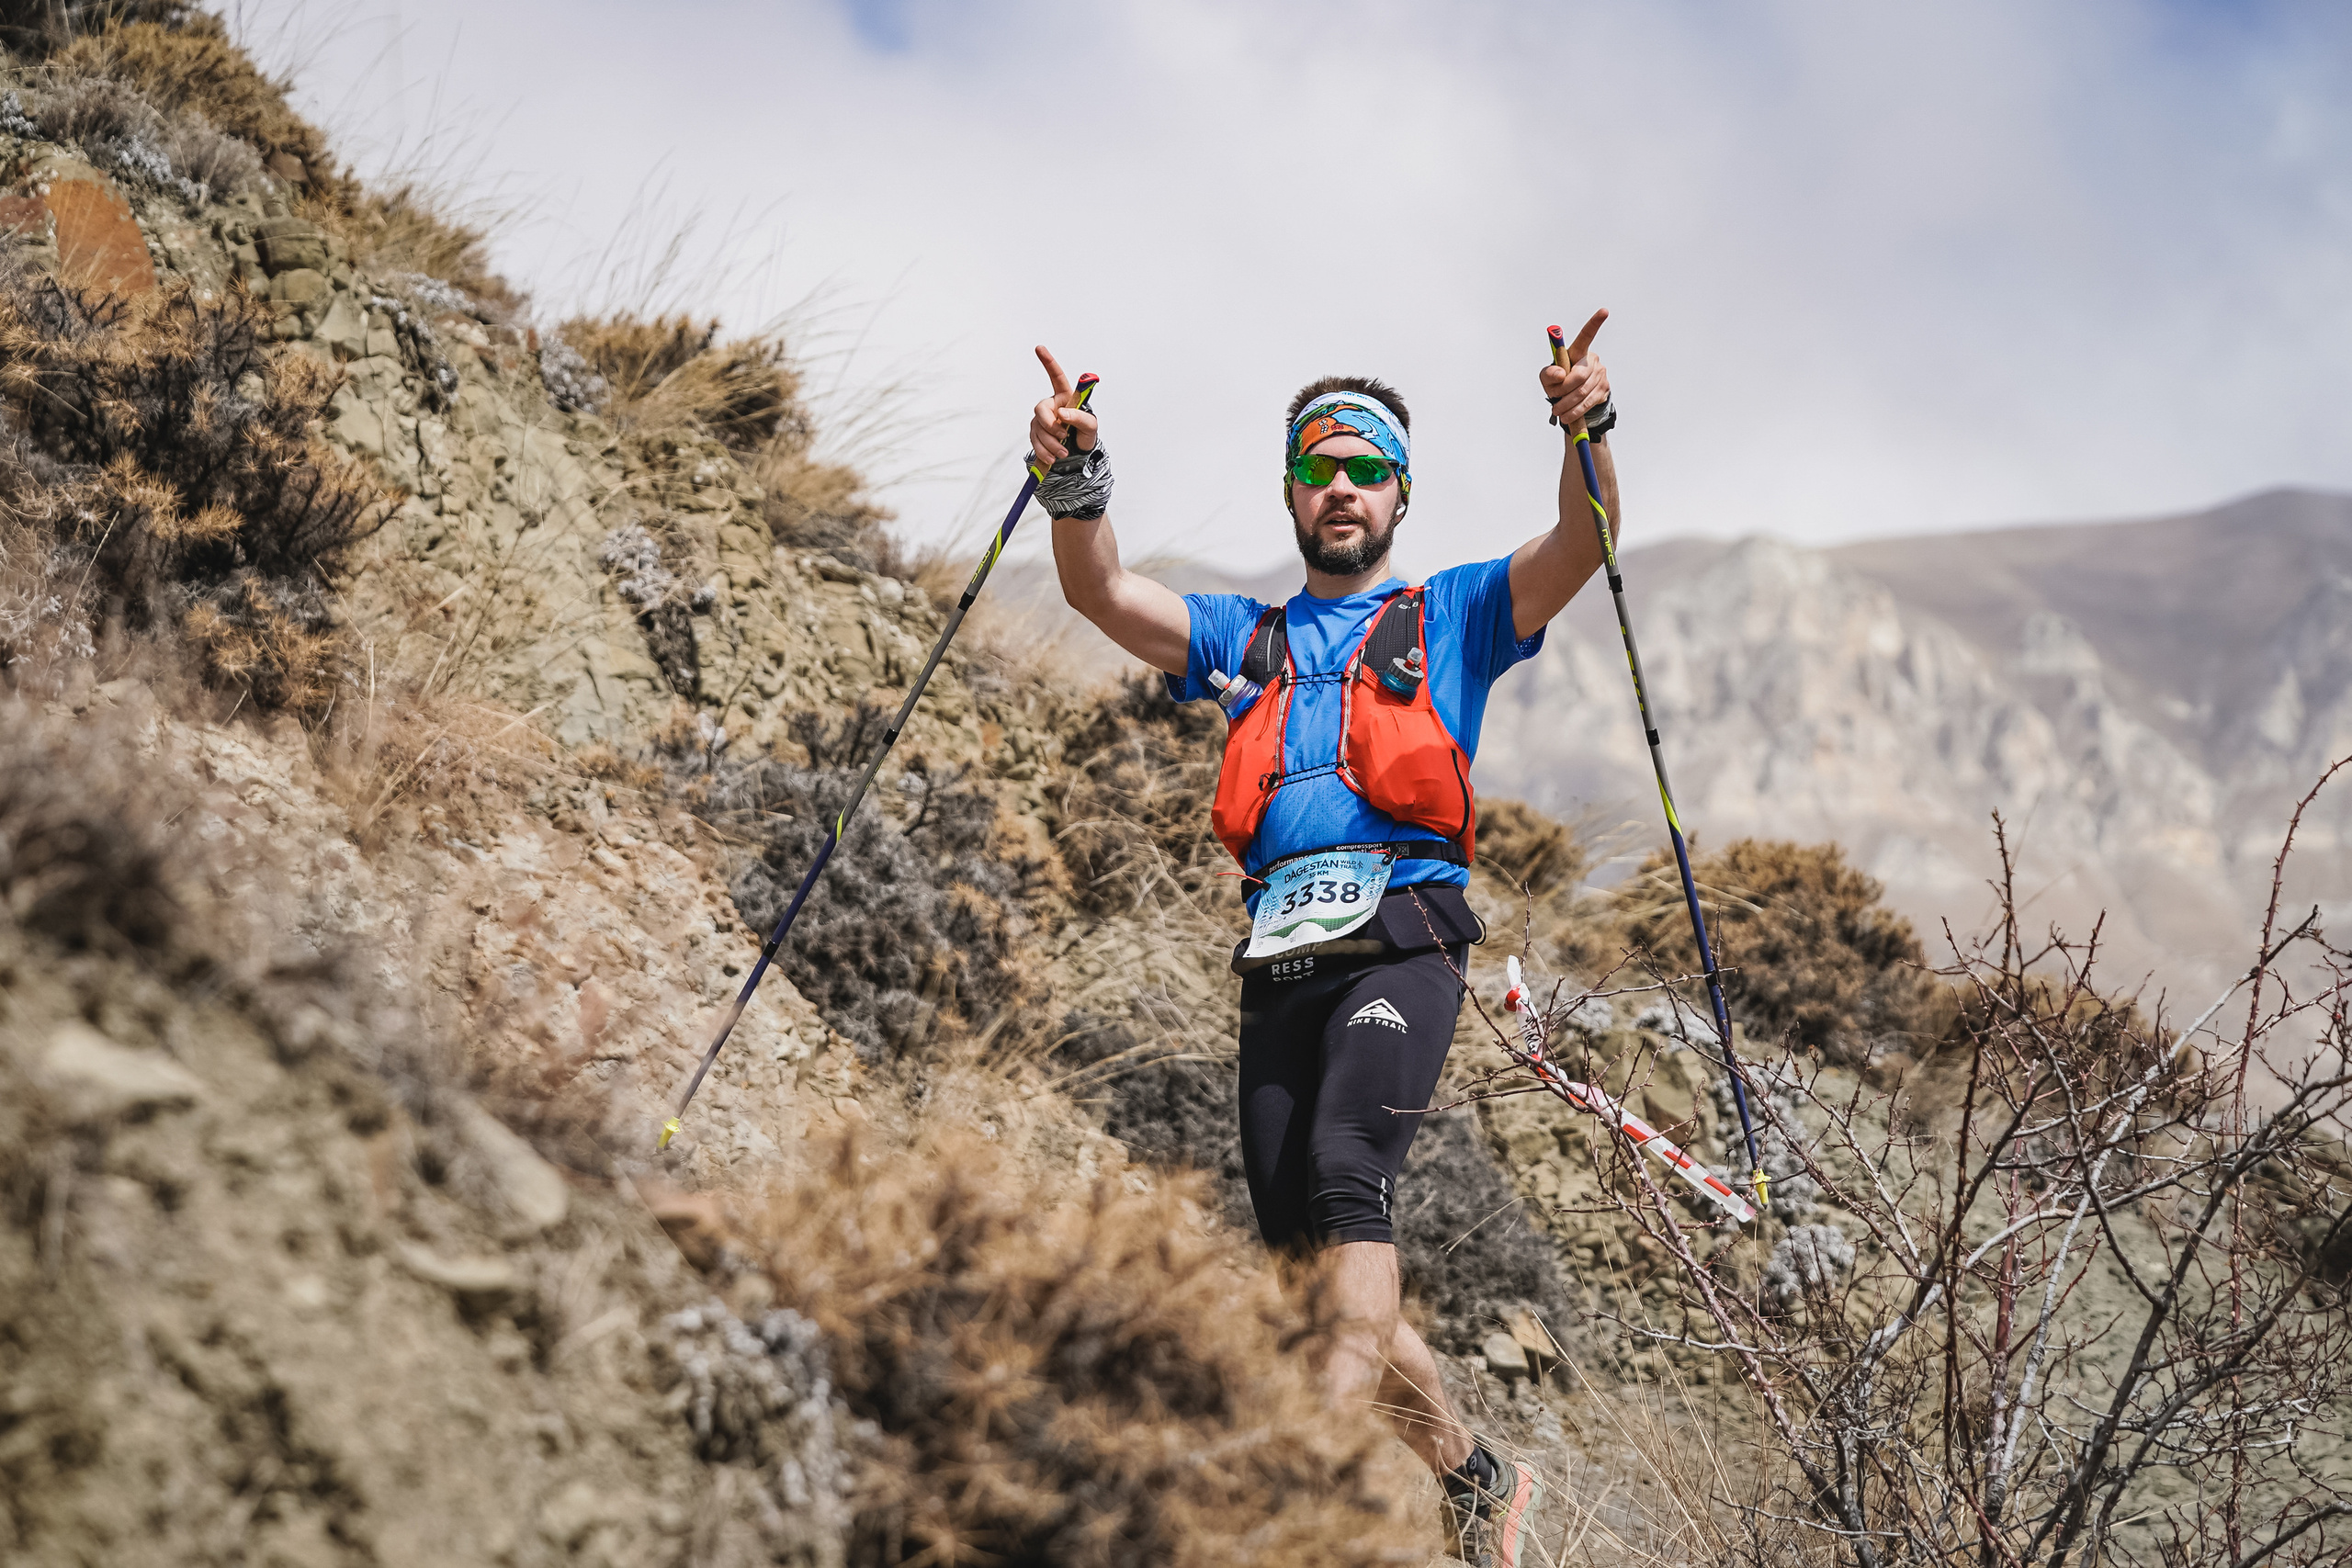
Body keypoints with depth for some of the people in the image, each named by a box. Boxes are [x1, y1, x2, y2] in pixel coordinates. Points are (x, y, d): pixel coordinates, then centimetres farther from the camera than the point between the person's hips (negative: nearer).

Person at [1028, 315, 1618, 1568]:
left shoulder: (1449, 618, 20)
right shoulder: (1243, 641, 27)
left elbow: (1579, 550, 4)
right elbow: (1103, 593, 12)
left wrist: (1589, 435, -16)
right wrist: (1075, 485, -8)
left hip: (1400, 938, -4)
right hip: (1279, 959, 4)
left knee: (1345, 1172, -27)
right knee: (1300, 1250, -1)